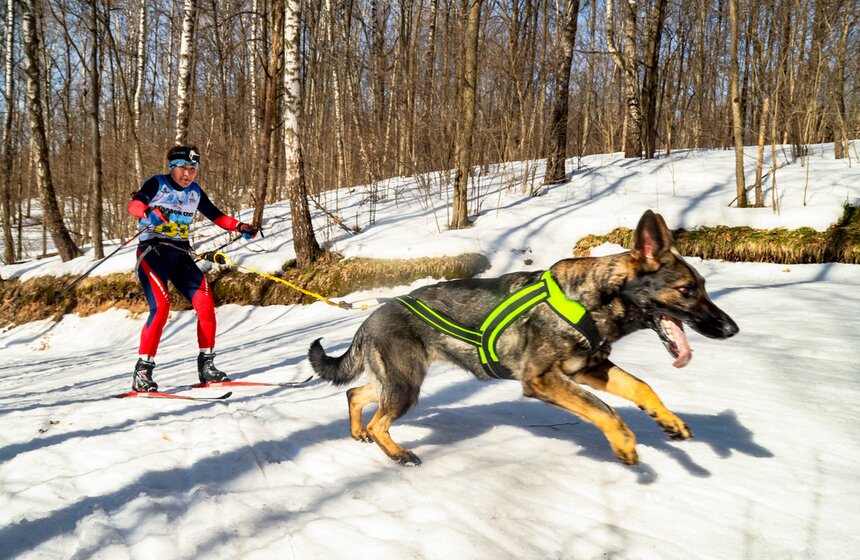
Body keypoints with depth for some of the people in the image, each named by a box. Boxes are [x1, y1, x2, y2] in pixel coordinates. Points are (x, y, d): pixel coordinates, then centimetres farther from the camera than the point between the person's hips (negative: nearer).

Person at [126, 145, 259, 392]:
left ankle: (206, 364, 0)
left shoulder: (194, 191, 13)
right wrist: (149, 211, -39)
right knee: (161, 306, -22)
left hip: (181, 255, 5)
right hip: (152, 251, -5)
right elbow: (133, 204, -17)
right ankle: (142, 371, -14)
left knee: (205, 302, -11)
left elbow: (216, 215, 21)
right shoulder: (157, 184, -2)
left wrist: (239, 226, 6)